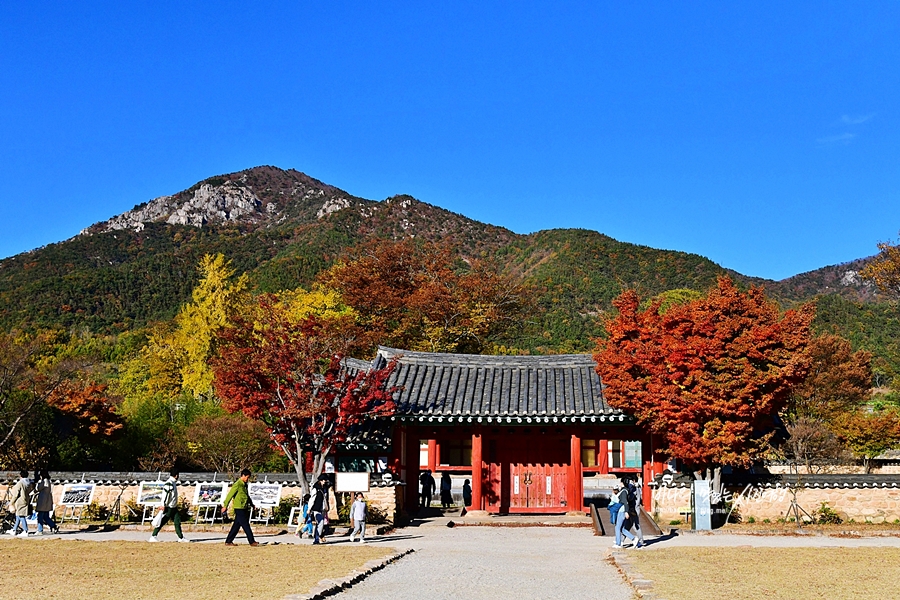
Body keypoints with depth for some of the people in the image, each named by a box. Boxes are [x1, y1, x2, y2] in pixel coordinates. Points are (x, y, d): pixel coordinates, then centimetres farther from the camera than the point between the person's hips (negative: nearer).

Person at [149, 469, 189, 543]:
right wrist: (163, 505, -26)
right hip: (168, 507, -10)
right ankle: (153, 536, 2)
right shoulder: (169, 483, -18)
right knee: (162, 522, -4)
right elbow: (165, 494, -23)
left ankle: (181, 537, 11)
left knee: (177, 522, 8)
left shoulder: (173, 482, 14)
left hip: (174, 507, 10)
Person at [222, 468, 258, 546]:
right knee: (246, 525, -5)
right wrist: (225, 506, -11)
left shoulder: (244, 485, 14)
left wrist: (251, 504, 32)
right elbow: (230, 495, -12)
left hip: (244, 508, 9)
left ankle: (228, 541, 15)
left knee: (236, 525, 10)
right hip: (239, 508, -9)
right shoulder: (237, 485, -13)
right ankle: (252, 541, -2)